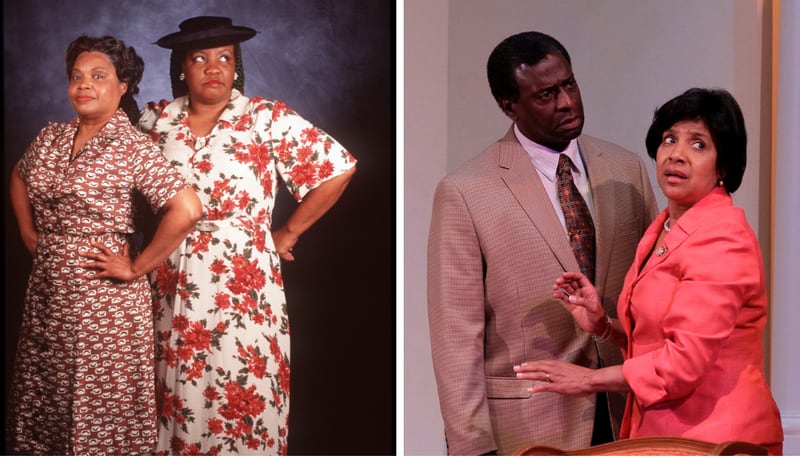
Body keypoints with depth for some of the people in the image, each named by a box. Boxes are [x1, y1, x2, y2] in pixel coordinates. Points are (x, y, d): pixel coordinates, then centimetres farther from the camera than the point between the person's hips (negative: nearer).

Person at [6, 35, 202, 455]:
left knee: (101, 406, 1)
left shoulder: (132, 146, -12)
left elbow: (185, 209, -23)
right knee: (44, 402, 14)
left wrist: (136, 269, -17)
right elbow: (18, 179, 29)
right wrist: (28, 233, 16)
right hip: (47, 293, 6)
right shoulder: (50, 137, 8)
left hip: (104, 297, -6)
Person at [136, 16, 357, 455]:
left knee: (240, 391, -2)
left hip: (242, 289, -3)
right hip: (171, 288, 3)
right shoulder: (156, 121, 8)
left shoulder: (266, 119, -3)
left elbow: (337, 168, -4)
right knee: (176, 393, 7)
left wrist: (289, 232, -1)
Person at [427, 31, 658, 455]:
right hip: (529, 426, -4)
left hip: (628, 411, 4)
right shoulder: (464, 193, -8)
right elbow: (457, 336, -8)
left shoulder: (626, 170, 5)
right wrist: (473, 445, -11)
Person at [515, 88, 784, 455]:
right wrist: (602, 325, -1)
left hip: (714, 438, -8)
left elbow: (687, 360, -22)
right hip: (663, 434, 8)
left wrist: (591, 379, -13)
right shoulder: (662, 231, 12)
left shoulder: (723, 239, -16)